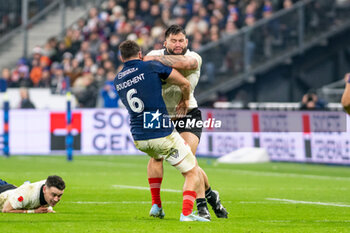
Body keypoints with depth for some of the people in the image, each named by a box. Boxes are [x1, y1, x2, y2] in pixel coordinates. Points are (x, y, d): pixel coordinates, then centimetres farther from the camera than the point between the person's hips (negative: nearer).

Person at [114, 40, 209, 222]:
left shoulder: (117, 80, 9)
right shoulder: (152, 67, -5)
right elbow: (184, 83, -1)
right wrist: (185, 100, 19)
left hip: (138, 139, 6)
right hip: (162, 135, -6)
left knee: (156, 157, 38)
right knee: (192, 172, 6)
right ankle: (186, 214, -14)